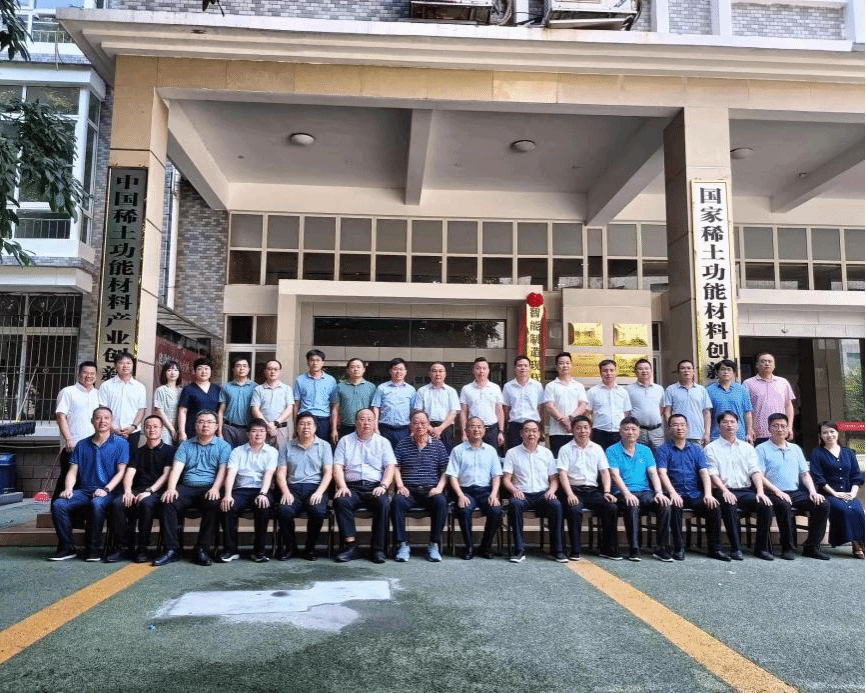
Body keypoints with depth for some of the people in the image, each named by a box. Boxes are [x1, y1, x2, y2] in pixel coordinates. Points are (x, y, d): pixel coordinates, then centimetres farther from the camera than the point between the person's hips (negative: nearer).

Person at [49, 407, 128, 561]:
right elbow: (72, 471, 15)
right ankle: (66, 547, -11)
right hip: (83, 490, 4)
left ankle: (93, 549, -22)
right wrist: (68, 488, -5)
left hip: (107, 492, -4)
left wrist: (106, 489, -16)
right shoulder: (82, 445, 19)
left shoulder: (121, 443, 6)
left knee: (97, 504, -36)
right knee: (58, 504, -23)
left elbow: (121, 472, -2)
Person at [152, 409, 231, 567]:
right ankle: (172, 549, -22)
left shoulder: (223, 446, 12)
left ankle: (201, 549, -25)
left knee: (213, 503, -35)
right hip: (186, 488, 3)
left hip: (209, 489, -2)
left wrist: (215, 488, -20)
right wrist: (171, 488, -12)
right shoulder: (185, 445, 19)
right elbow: (177, 467, 5)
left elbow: (222, 470, -2)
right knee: (168, 501, -27)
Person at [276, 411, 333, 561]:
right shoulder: (288, 446, 16)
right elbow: (281, 473, 9)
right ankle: (290, 546, -2)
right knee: (284, 511, -30)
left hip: (316, 487, -1)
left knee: (318, 511, -32)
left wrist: (319, 492, -13)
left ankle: (311, 547, -5)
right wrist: (286, 492, -10)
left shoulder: (324, 446, 13)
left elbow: (328, 472, 3)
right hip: (293, 488, 1)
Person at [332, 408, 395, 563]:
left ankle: (378, 549, -21)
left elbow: (390, 466, 7)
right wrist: (342, 486, -9)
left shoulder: (383, 442, 18)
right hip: (352, 486, 1)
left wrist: (383, 486, -11)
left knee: (384, 503, -31)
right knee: (341, 501, -31)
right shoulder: (345, 441, 18)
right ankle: (351, 546, -24)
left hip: (374, 486, 0)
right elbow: (338, 466, 8)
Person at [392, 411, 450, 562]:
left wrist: (439, 487, -6)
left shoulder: (438, 445, 12)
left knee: (441, 502, -32)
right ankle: (402, 544, -22)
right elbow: (396, 468, 8)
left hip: (430, 490, 0)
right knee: (397, 501, -32)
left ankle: (434, 544, -19)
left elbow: (445, 470, 9)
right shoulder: (403, 444, 13)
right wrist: (400, 486, -7)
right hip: (409, 490, 0)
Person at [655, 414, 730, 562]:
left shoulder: (696, 449, 18)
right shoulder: (664, 450, 8)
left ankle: (714, 548, -8)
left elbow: (704, 472, 6)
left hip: (696, 494, 3)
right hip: (676, 494, -3)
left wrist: (708, 494, -11)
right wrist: (673, 493, -22)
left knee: (714, 507, -24)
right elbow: (662, 473, -6)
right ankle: (678, 548, -21)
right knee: (675, 506, -34)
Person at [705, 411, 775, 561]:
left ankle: (762, 547, -11)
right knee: (729, 504, -36)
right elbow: (712, 474, -3)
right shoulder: (711, 448, 9)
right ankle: (736, 548, -26)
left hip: (747, 490, 4)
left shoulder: (747, 447, 20)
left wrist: (760, 491, -9)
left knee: (766, 504, -25)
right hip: (725, 491, -3)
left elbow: (755, 471, 8)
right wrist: (725, 491, -20)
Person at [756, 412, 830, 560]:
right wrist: (778, 492, -17)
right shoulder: (762, 449, 3)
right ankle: (787, 547, -20)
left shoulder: (795, 448, 22)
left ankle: (812, 546, -7)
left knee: (823, 505, -18)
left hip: (797, 493, 6)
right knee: (784, 505, -36)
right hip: (775, 494, -6)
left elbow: (805, 473, 19)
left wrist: (813, 491, 2)